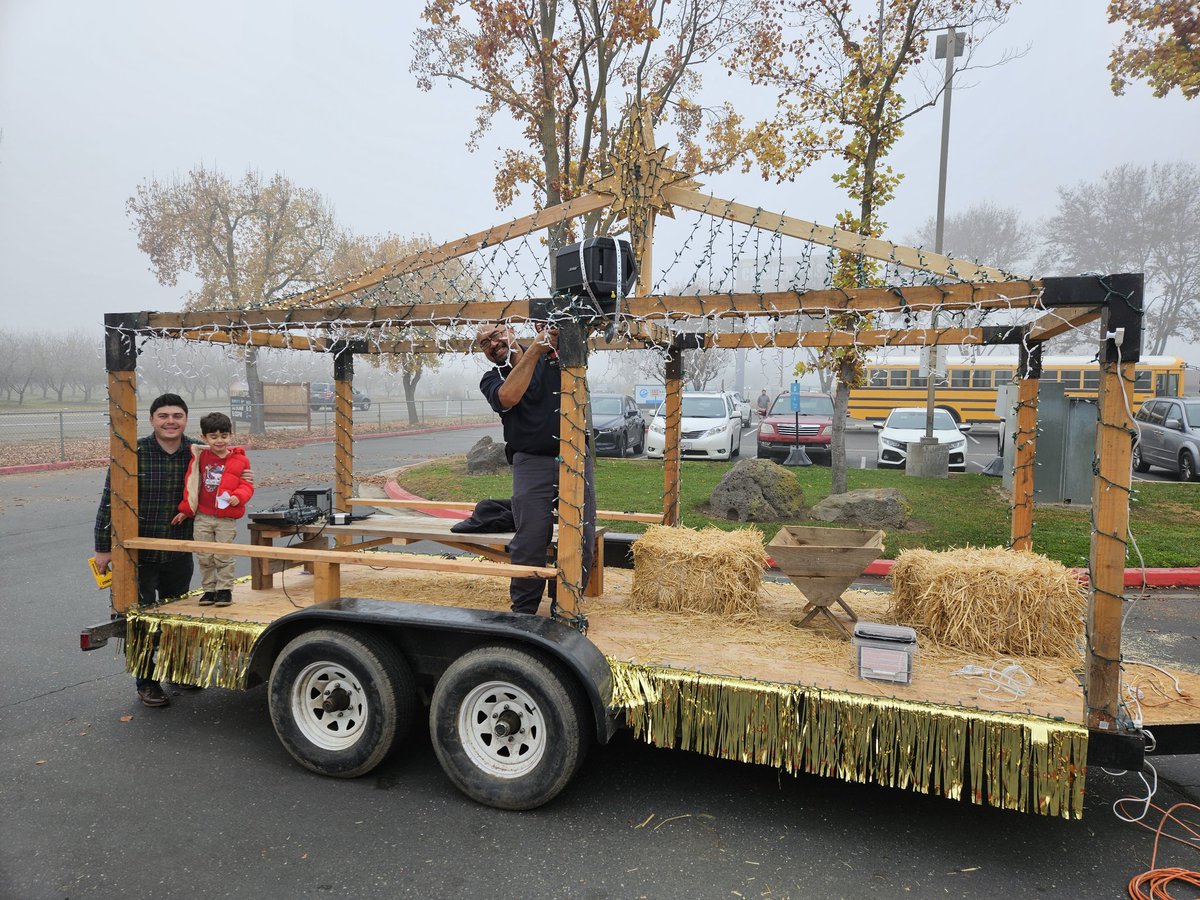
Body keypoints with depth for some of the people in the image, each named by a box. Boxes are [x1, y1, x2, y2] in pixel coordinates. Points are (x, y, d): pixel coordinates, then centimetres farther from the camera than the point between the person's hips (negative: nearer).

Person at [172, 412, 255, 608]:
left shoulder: (240, 460, -2)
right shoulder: (201, 457, 4)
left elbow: (247, 485, -1)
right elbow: (191, 484, 12)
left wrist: (238, 496, -22)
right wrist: (186, 510, 14)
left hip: (227, 519, -3)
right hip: (202, 517, 3)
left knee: (223, 557, 1)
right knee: (204, 557, 8)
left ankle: (224, 590, 14)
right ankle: (209, 590, 21)